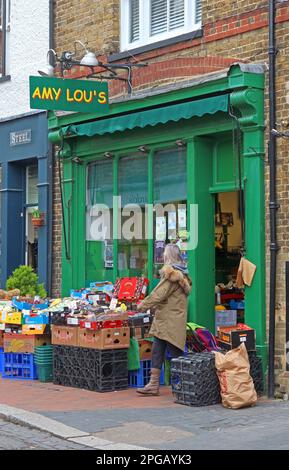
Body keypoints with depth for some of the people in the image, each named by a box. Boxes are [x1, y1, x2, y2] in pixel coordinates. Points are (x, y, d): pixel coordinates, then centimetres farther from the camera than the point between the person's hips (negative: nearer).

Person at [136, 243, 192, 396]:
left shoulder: (172, 273, -14)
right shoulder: (181, 273, 16)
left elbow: (159, 294, -16)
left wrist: (143, 305, -6)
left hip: (170, 322, -10)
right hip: (164, 320, 10)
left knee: (175, 353, -2)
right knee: (157, 352, 7)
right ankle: (153, 384, 7)